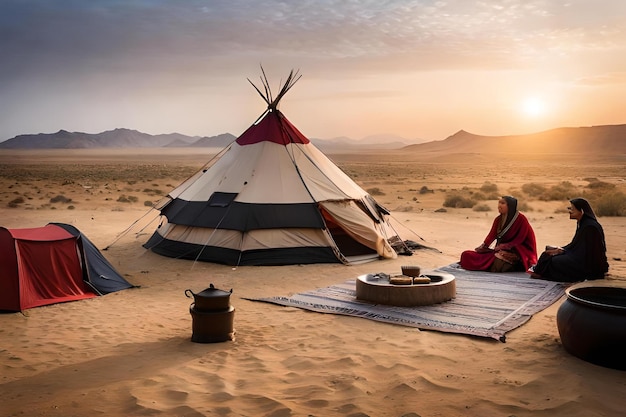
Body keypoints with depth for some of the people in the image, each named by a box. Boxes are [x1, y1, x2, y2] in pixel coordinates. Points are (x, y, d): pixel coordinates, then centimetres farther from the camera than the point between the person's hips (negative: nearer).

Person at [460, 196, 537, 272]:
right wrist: (483, 247, -15)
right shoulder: (498, 220, 9)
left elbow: (520, 240, -11)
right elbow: (491, 235, 1)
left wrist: (503, 246, -18)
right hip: (501, 250, 6)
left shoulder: (521, 219, -10)